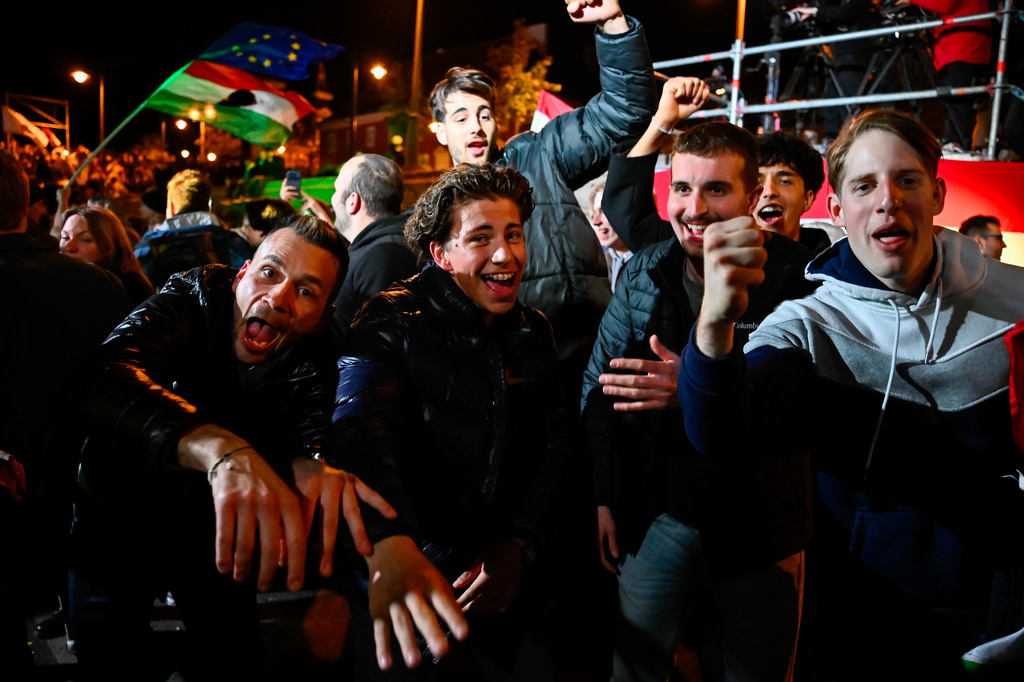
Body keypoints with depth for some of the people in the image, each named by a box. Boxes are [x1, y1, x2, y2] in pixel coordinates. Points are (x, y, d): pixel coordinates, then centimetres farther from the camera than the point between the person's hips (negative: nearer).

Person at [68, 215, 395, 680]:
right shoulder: (196, 295, -25)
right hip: (115, 516, -1)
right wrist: (221, 448, -60)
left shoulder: (314, 358, -17)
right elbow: (99, 380, -42)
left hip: (214, 534, 2)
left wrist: (312, 464, -59)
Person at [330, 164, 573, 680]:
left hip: (505, 578, 5)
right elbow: (362, 433, -31)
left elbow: (555, 444, 5)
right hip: (399, 586, -4)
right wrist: (389, 544, -50)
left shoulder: (535, 332, 3)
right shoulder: (391, 324, -14)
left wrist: (521, 544, -9)